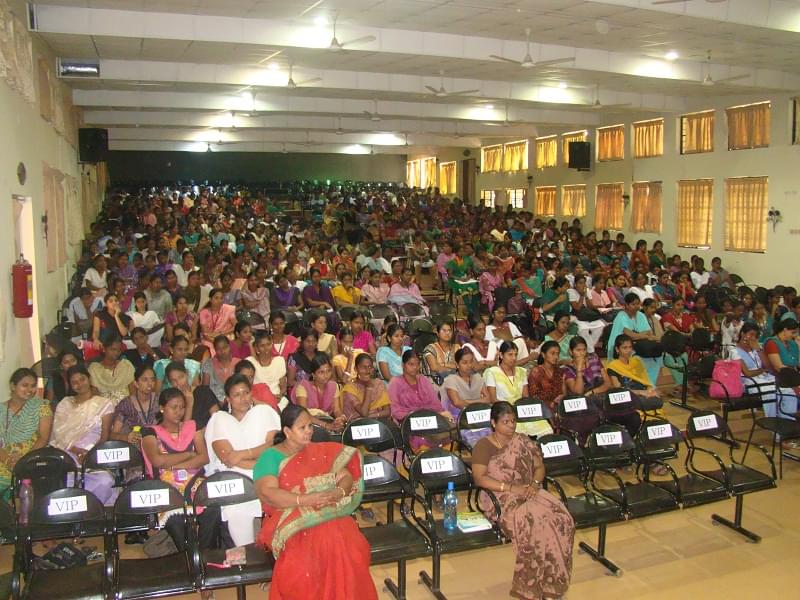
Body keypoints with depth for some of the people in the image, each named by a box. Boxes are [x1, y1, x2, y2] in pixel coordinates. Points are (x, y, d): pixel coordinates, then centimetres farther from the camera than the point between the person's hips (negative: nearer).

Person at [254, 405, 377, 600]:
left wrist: (338, 492, -12)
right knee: (300, 562, -34)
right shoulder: (270, 457, 3)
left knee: (349, 549, -28)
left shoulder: (322, 451, 18)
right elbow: (267, 493, -11)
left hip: (329, 515, 3)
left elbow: (346, 477, 11)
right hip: (290, 521, -3)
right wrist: (305, 499, -21)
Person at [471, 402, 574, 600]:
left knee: (560, 518, -24)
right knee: (533, 521, -34)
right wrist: (511, 488, -18)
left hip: (528, 492, 5)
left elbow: (540, 466, 14)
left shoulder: (523, 441, 14)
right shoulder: (483, 446, -1)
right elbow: (480, 478, -11)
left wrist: (535, 483, -9)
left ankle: (550, 582, -14)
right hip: (501, 497, -5)